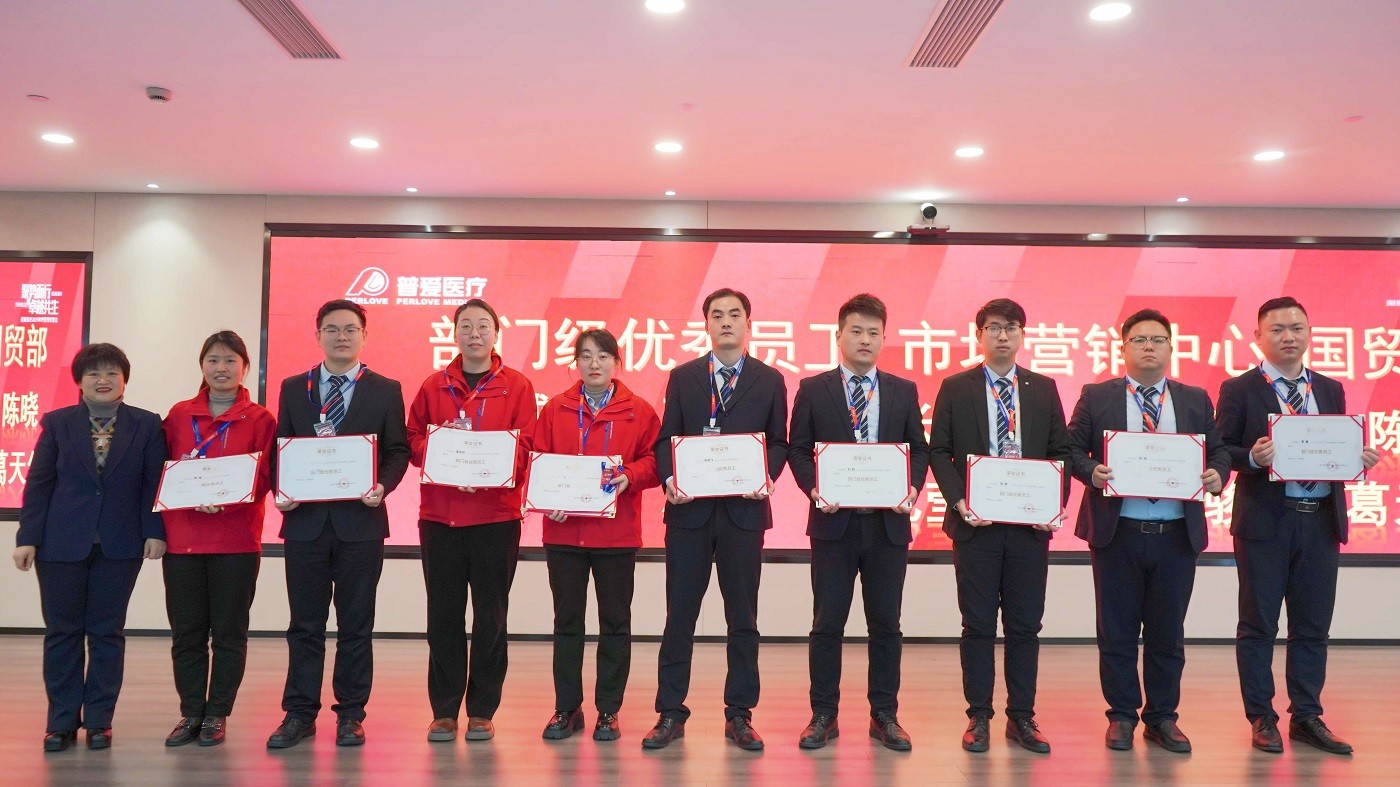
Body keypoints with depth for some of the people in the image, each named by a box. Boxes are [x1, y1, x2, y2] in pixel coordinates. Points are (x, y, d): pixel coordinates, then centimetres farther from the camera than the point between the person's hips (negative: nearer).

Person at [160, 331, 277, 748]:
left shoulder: (260, 419, 1)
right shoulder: (179, 415, 10)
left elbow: (263, 478, -2)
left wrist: (224, 496, -19)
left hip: (237, 540, -2)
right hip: (182, 538, 3)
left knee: (228, 632, 4)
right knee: (186, 632, 7)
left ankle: (217, 714, 15)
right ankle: (191, 713, 19)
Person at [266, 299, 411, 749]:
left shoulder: (385, 390, 4)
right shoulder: (293, 388, 11)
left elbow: (398, 451, 3)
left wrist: (383, 486, -15)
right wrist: (280, 490, -6)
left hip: (360, 520, -2)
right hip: (305, 520, 2)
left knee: (356, 624, 5)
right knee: (305, 623, 8)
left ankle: (351, 714, 15)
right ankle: (299, 713, 17)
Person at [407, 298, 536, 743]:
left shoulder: (517, 387, 4)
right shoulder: (434, 386, 10)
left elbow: (524, 445, -2)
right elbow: (413, 438, 7)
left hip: (496, 515, -1)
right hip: (439, 514, 2)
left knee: (490, 615, 4)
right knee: (444, 615, 6)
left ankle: (482, 710, 15)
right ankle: (444, 710, 15)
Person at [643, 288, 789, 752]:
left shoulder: (770, 380, 7)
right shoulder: (682, 377, 8)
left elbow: (778, 442, 7)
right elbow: (666, 439, 6)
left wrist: (767, 478, -11)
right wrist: (670, 479, -11)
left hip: (744, 510, 0)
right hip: (690, 510, 1)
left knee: (742, 617, 7)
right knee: (679, 614, 5)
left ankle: (739, 715, 18)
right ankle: (670, 713, 15)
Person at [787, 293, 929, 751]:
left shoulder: (904, 391, 9)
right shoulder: (813, 389, 4)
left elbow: (919, 450, 9)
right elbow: (797, 450, 3)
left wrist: (913, 489, -8)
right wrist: (814, 490, -13)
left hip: (888, 523, 2)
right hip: (834, 522, -1)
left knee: (886, 624, 8)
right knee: (827, 624, 3)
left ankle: (885, 717, 20)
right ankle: (823, 716, 15)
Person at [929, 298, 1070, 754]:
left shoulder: (1043, 389, 10)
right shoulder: (955, 388, 4)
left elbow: (1061, 451, 10)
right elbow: (939, 451, 1)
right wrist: (959, 502, -11)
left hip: (1031, 524, 2)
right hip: (976, 523, -2)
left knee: (1025, 625, 7)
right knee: (978, 625, 4)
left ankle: (1022, 718, 18)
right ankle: (978, 717, 15)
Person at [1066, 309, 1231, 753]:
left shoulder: (1196, 400, 11)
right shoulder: (1096, 397, 4)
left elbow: (1219, 451, 10)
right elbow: (1072, 449, 1)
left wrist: (1217, 475, -12)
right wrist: (1091, 472, -19)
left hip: (1177, 533, 2)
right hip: (1117, 532, -2)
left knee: (1168, 632, 10)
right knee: (1117, 630, 6)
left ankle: (1163, 718, 24)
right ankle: (1122, 716, 20)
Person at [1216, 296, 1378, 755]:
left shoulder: (1330, 390, 13)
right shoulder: (1239, 390, -1)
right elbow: (1220, 450, -5)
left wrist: (1360, 459, -7)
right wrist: (1252, 457, -24)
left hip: (1321, 521, 5)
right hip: (1265, 522, -4)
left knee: (1313, 626, 11)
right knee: (1259, 625, 4)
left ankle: (1307, 718, 22)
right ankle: (1262, 719, 15)